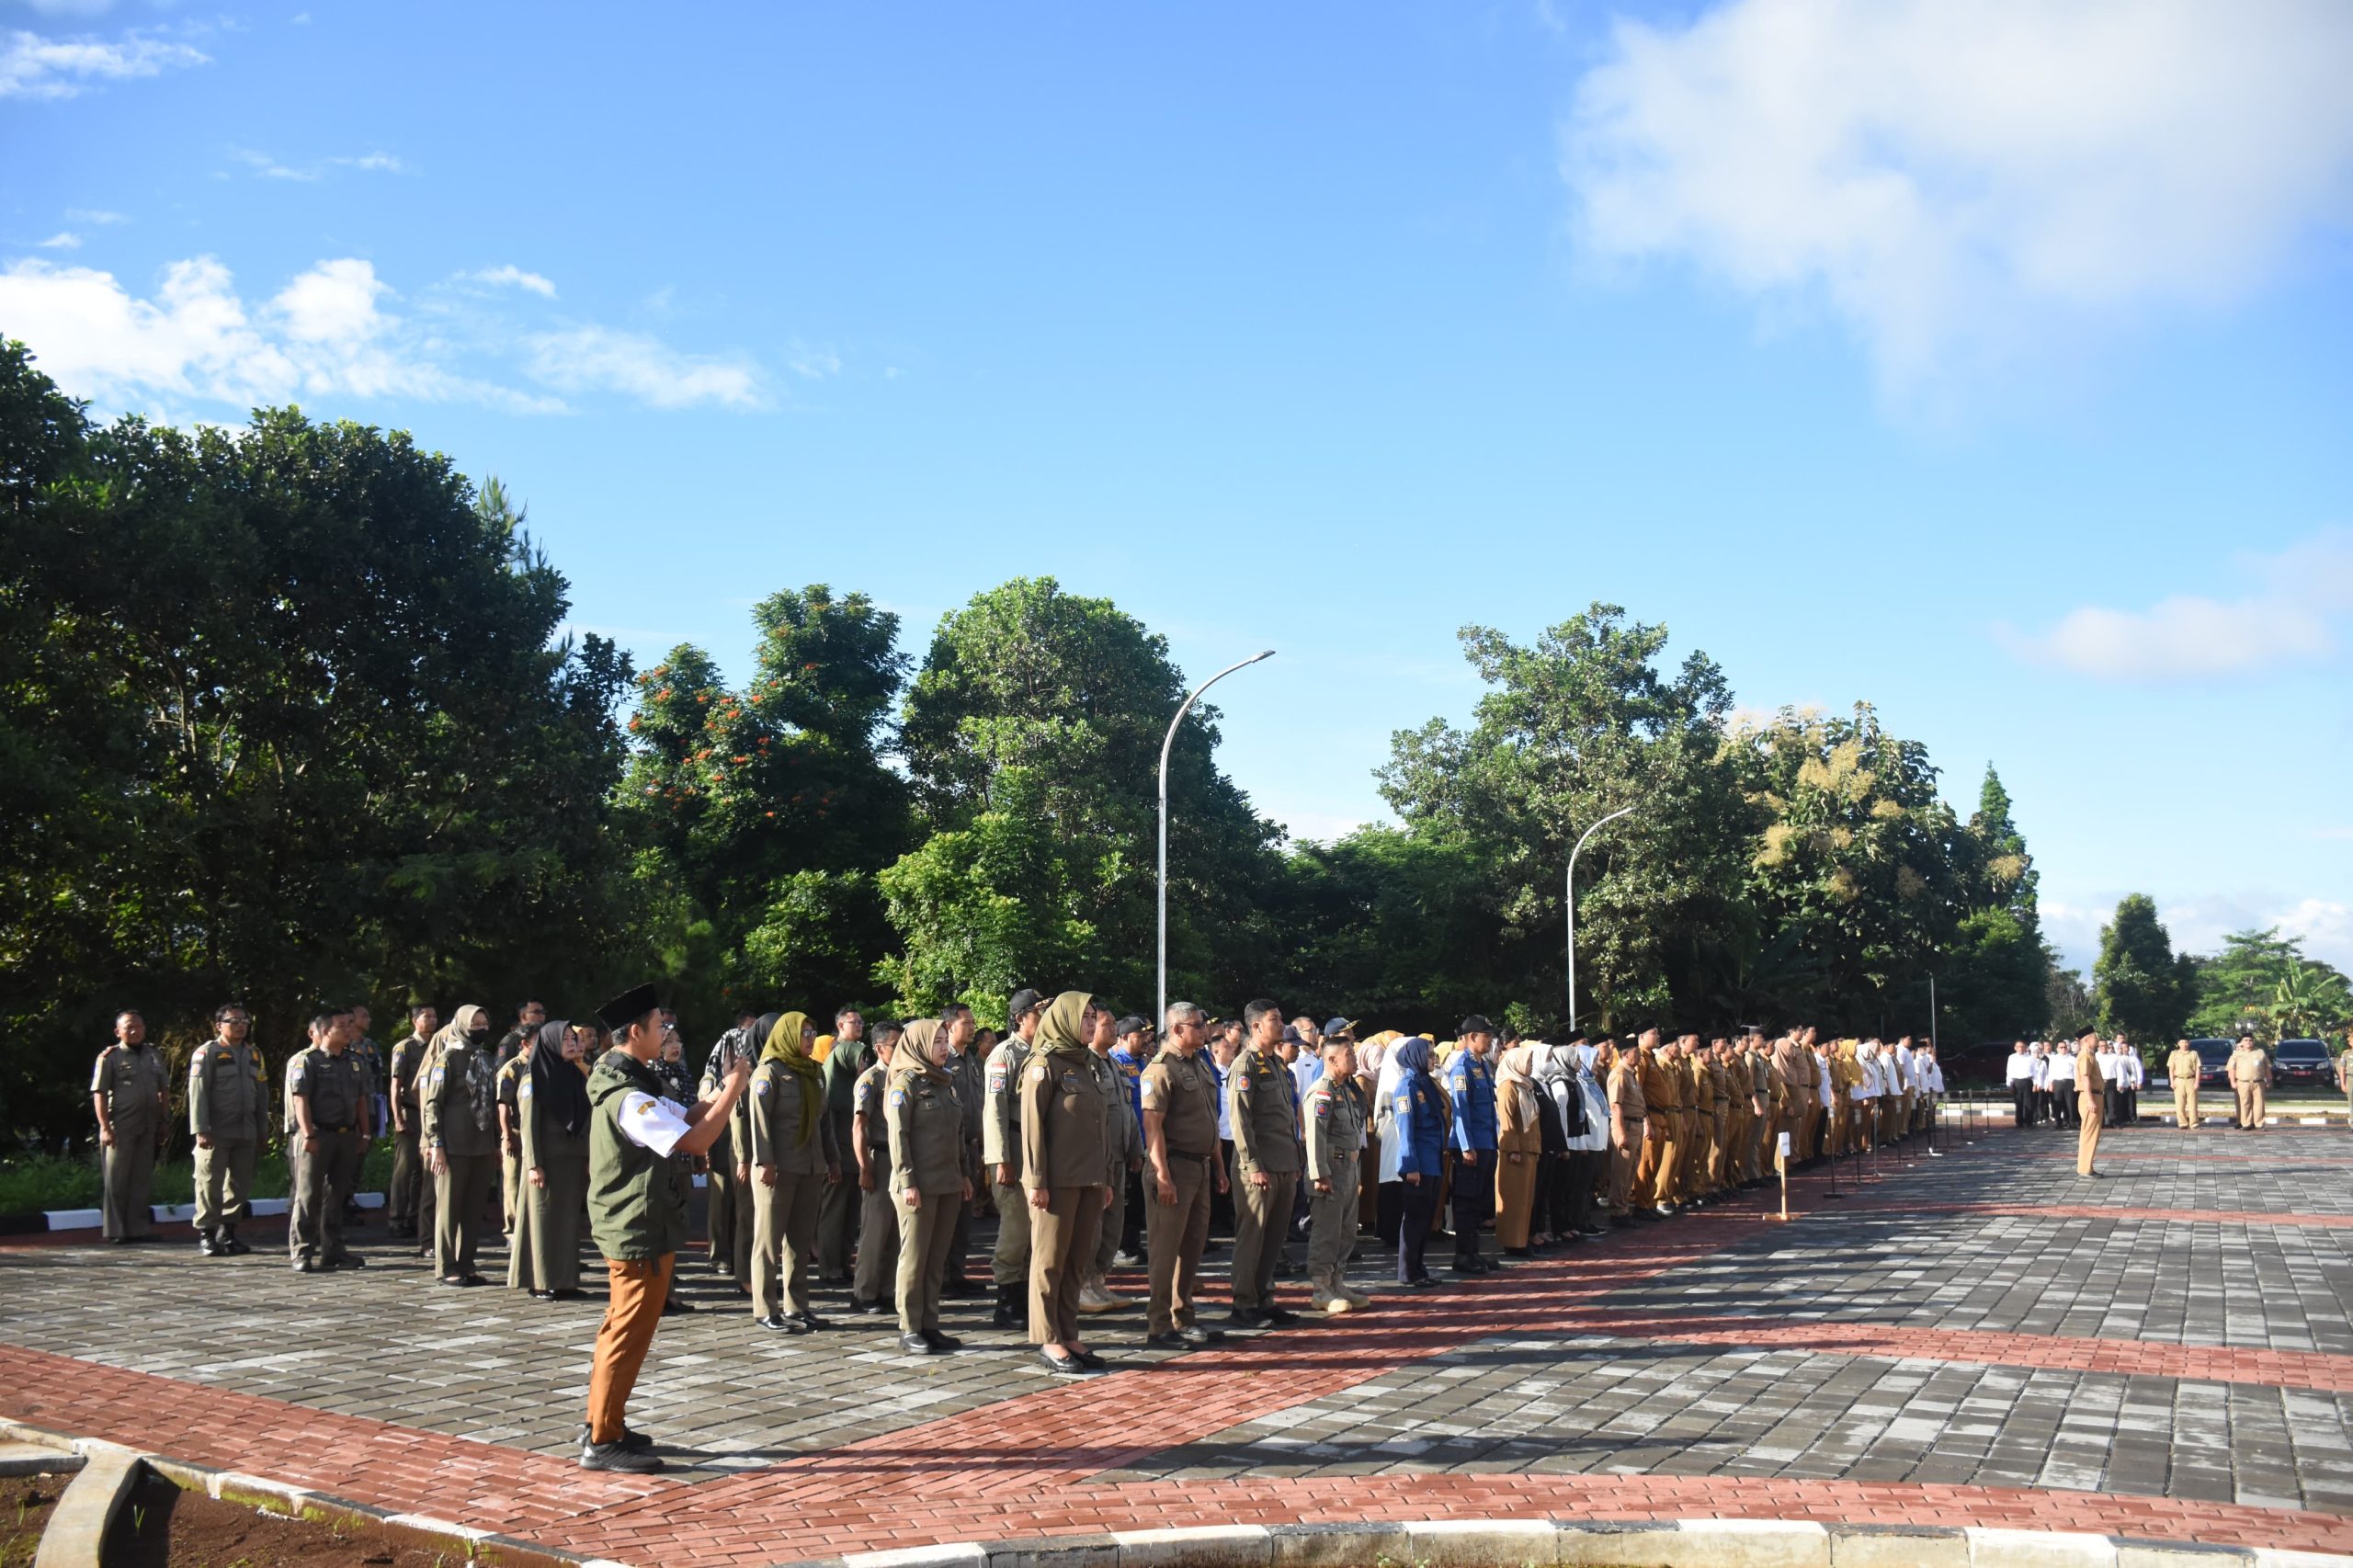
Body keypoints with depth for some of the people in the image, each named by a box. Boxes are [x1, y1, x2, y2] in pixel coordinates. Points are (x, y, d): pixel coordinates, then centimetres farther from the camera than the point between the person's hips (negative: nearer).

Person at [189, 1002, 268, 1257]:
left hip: (246, 1132, 6)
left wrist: (261, 1130, 15)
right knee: (210, 1183, -5)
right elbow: (197, 1093, -9)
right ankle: (205, 1234, 1)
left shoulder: (254, 1055, 16)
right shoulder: (207, 1053, -3)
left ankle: (228, 1232, 19)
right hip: (217, 1132, -6)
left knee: (240, 1183, 9)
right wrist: (200, 1129, -16)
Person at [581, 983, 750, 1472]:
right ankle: (603, 1442, 2)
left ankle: (602, 1425, 27)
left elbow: (687, 1116, 10)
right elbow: (696, 1141, -28)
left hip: (625, 1225, 11)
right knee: (631, 1334, -4)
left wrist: (727, 1089, -3)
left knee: (621, 1327, 18)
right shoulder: (629, 1098, -23)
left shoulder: (624, 1085, 10)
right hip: (641, 1230, -11)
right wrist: (734, 1090, -19)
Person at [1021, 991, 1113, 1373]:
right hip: (1057, 1182, -7)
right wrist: (1036, 1180, -16)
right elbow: (1032, 1124, -12)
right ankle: (1048, 1340, 5)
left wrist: (1105, 1178, 17)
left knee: (1077, 1261, 10)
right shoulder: (1044, 1065, -6)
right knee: (1050, 1260, -1)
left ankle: (1068, 1335, 17)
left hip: (1088, 1181, 7)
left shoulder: (1086, 1066, 18)